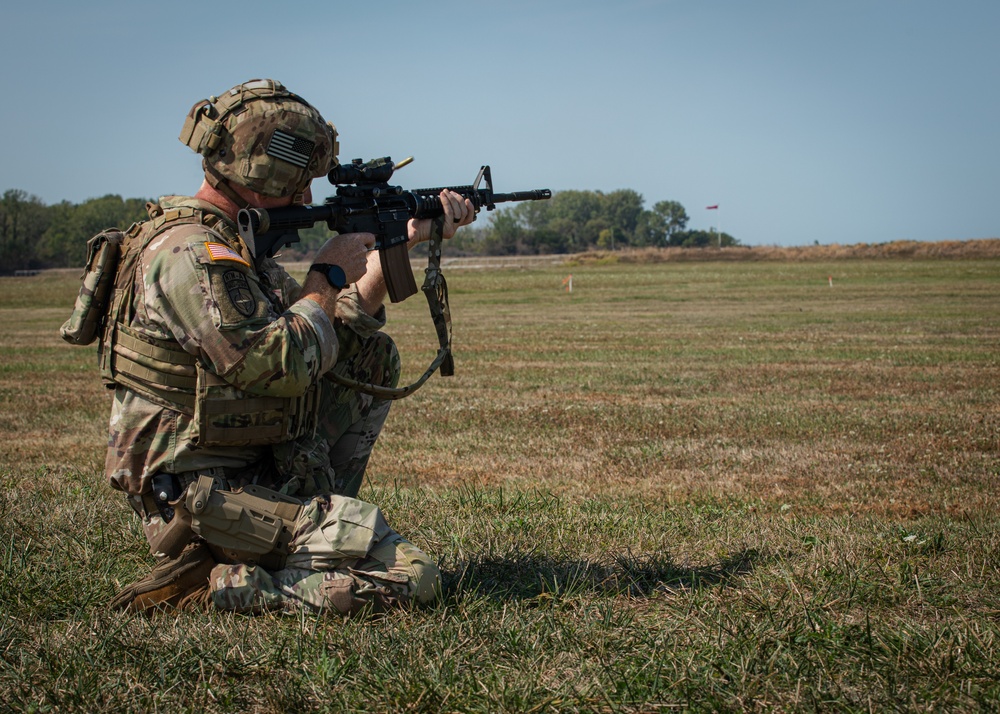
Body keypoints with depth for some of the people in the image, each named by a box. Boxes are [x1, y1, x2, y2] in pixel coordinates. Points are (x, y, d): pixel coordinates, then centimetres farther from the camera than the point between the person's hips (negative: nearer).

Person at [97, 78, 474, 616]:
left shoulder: (232, 244, 11)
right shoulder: (190, 257, -21)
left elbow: (334, 328, 19)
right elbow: (281, 366, -27)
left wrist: (403, 242, 14)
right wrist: (329, 276, -11)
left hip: (253, 465, 10)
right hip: (200, 497, -10)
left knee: (375, 358, 17)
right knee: (409, 576, -15)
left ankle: (318, 517, 14)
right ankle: (207, 581, -11)